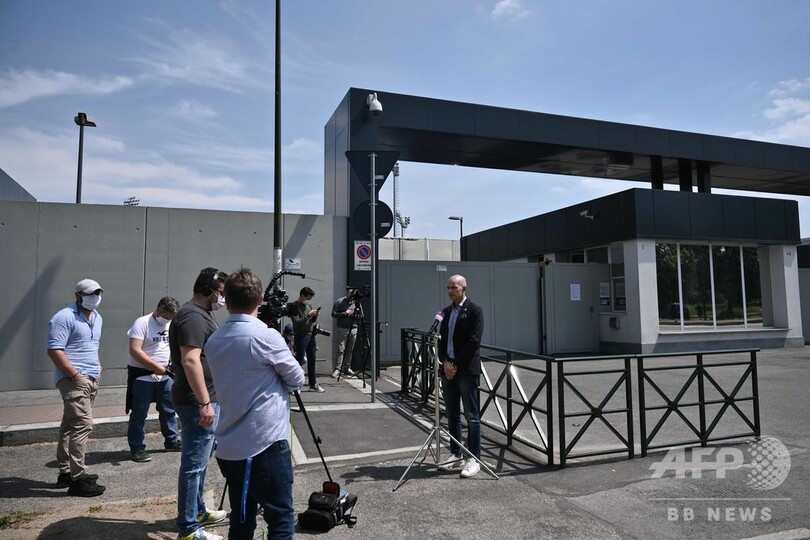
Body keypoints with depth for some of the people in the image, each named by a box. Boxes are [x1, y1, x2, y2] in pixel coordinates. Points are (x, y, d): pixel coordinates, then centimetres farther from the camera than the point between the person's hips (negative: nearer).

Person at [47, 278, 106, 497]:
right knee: (83, 425, -13)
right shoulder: (65, 317, -11)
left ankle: (66, 472, 22)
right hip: (73, 379, -9)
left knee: (70, 426, 15)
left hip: (91, 379, 9)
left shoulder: (97, 318, 16)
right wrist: (76, 375, -19)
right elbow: (54, 350, -17)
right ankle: (78, 479, -9)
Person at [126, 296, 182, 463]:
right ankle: (136, 447, 15)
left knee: (169, 410, 14)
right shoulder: (142, 322, -15)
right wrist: (155, 366, -23)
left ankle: (172, 440, 28)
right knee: (139, 413, 3)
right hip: (142, 376, -7)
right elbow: (134, 350, -23)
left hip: (164, 375, 7)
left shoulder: (171, 325, 6)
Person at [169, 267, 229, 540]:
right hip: (197, 402, -11)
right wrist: (205, 403, -27)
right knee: (194, 464, -2)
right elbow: (190, 361, -27)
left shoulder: (200, 313, 14)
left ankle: (198, 511, 33)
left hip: (203, 400, 11)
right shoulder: (193, 316, -19)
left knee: (199, 461, 20)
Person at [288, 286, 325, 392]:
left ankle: (313, 385, 17)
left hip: (310, 335, 8)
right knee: (299, 361, -4)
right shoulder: (295, 306, -8)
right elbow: (297, 322, -18)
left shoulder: (309, 305, 15)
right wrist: (309, 315, -19)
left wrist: (315, 315, 0)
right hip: (301, 336, -7)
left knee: (312, 361, 10)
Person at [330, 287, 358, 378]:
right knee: (341, 349, -9)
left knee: (350, 350, 8)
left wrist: (356, 315, -6)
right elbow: (333, 314, -3)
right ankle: (337, 369, -9)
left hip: (353, 329, 4)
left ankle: (347, 368, 17)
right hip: (342, 329, -4)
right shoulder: (339, 301, 2)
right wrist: (344, 313, -14)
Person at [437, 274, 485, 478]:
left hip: (466, 369, -6)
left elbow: (473, 341, -13)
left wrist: (456, 365, -13)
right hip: (448, 369, 7)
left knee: (471, 416, -1)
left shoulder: (474, 310, -6)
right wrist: (445, 362, -4)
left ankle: (474, 459, 7)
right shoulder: (446, 312, 14)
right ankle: (455, 454, 23)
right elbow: (442, 339, 12)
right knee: (452, 415, 13)